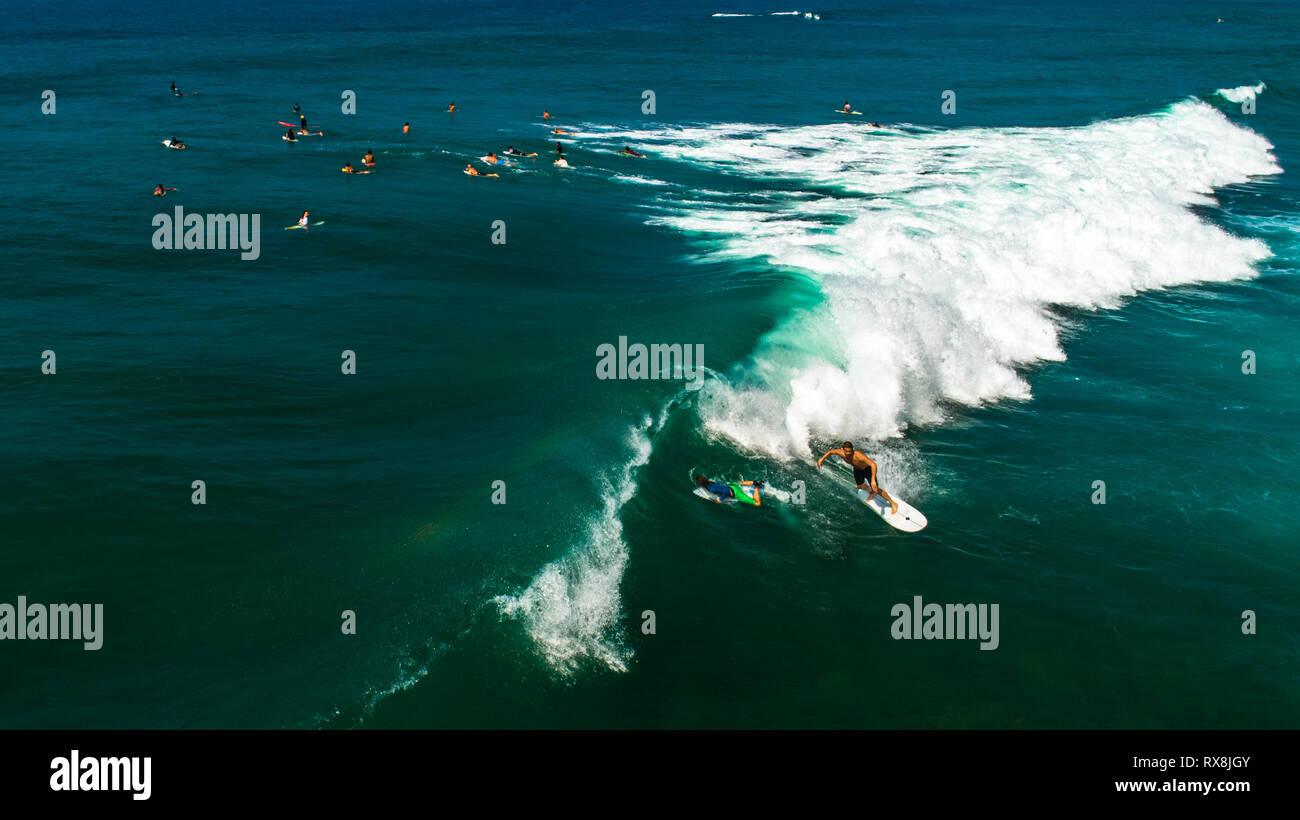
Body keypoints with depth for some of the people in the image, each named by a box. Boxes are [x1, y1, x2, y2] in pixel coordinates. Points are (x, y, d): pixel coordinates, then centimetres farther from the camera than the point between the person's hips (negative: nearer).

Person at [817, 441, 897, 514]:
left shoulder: (858, 455, -46)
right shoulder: (841, 453, -30)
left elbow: (873, 464, -53)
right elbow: (830, 452, -6)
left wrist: (873, 480, -62)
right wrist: (822, 459, -18)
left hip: (867, 469, -6)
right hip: (857, 470, 6)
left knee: (876, 489, -10)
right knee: (860, 486, 26)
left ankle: (893, 503, 10)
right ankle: (871, 492, 60)